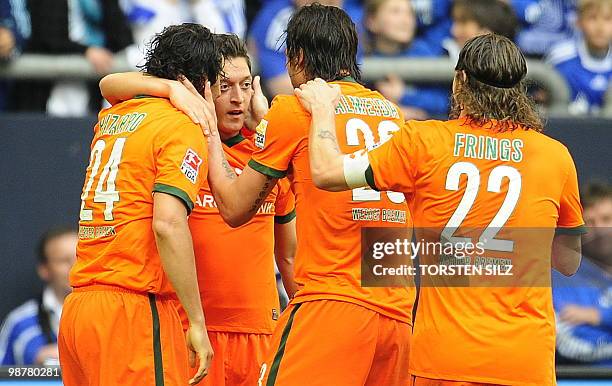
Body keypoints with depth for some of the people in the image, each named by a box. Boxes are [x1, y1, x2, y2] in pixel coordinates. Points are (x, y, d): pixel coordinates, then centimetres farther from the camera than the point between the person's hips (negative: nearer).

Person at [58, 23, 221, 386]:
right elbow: (168, 224, -18)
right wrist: (197, 323, -16)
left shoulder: (111, 119, 16)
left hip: (77, 307, 8)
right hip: (134, 310, -8)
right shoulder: (183, 128, -6)